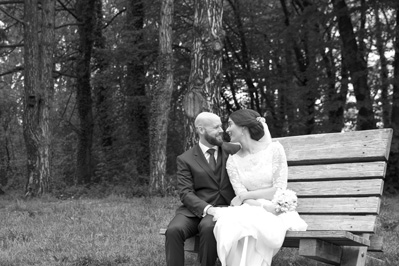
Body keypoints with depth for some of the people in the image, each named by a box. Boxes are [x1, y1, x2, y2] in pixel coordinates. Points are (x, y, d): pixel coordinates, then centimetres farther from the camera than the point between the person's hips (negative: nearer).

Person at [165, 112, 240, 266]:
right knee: (174, 230, -30)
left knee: (209, 227, -34)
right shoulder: (185, 159, 5)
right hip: (194, 209, 0)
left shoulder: (234, 150, 11)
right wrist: (207, 208, -22)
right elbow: (186, 193, -5)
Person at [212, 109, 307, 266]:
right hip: (250, 210, 3)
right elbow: (242, 198, -3)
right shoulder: (232, 161, 6)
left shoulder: (274, 149, -3)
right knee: (229, 225, -32)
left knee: (250, 226, -36)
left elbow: (280, 190, -7)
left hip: (274, 209, -3)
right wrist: (264, 205, -21)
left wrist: (246, 195, -7)